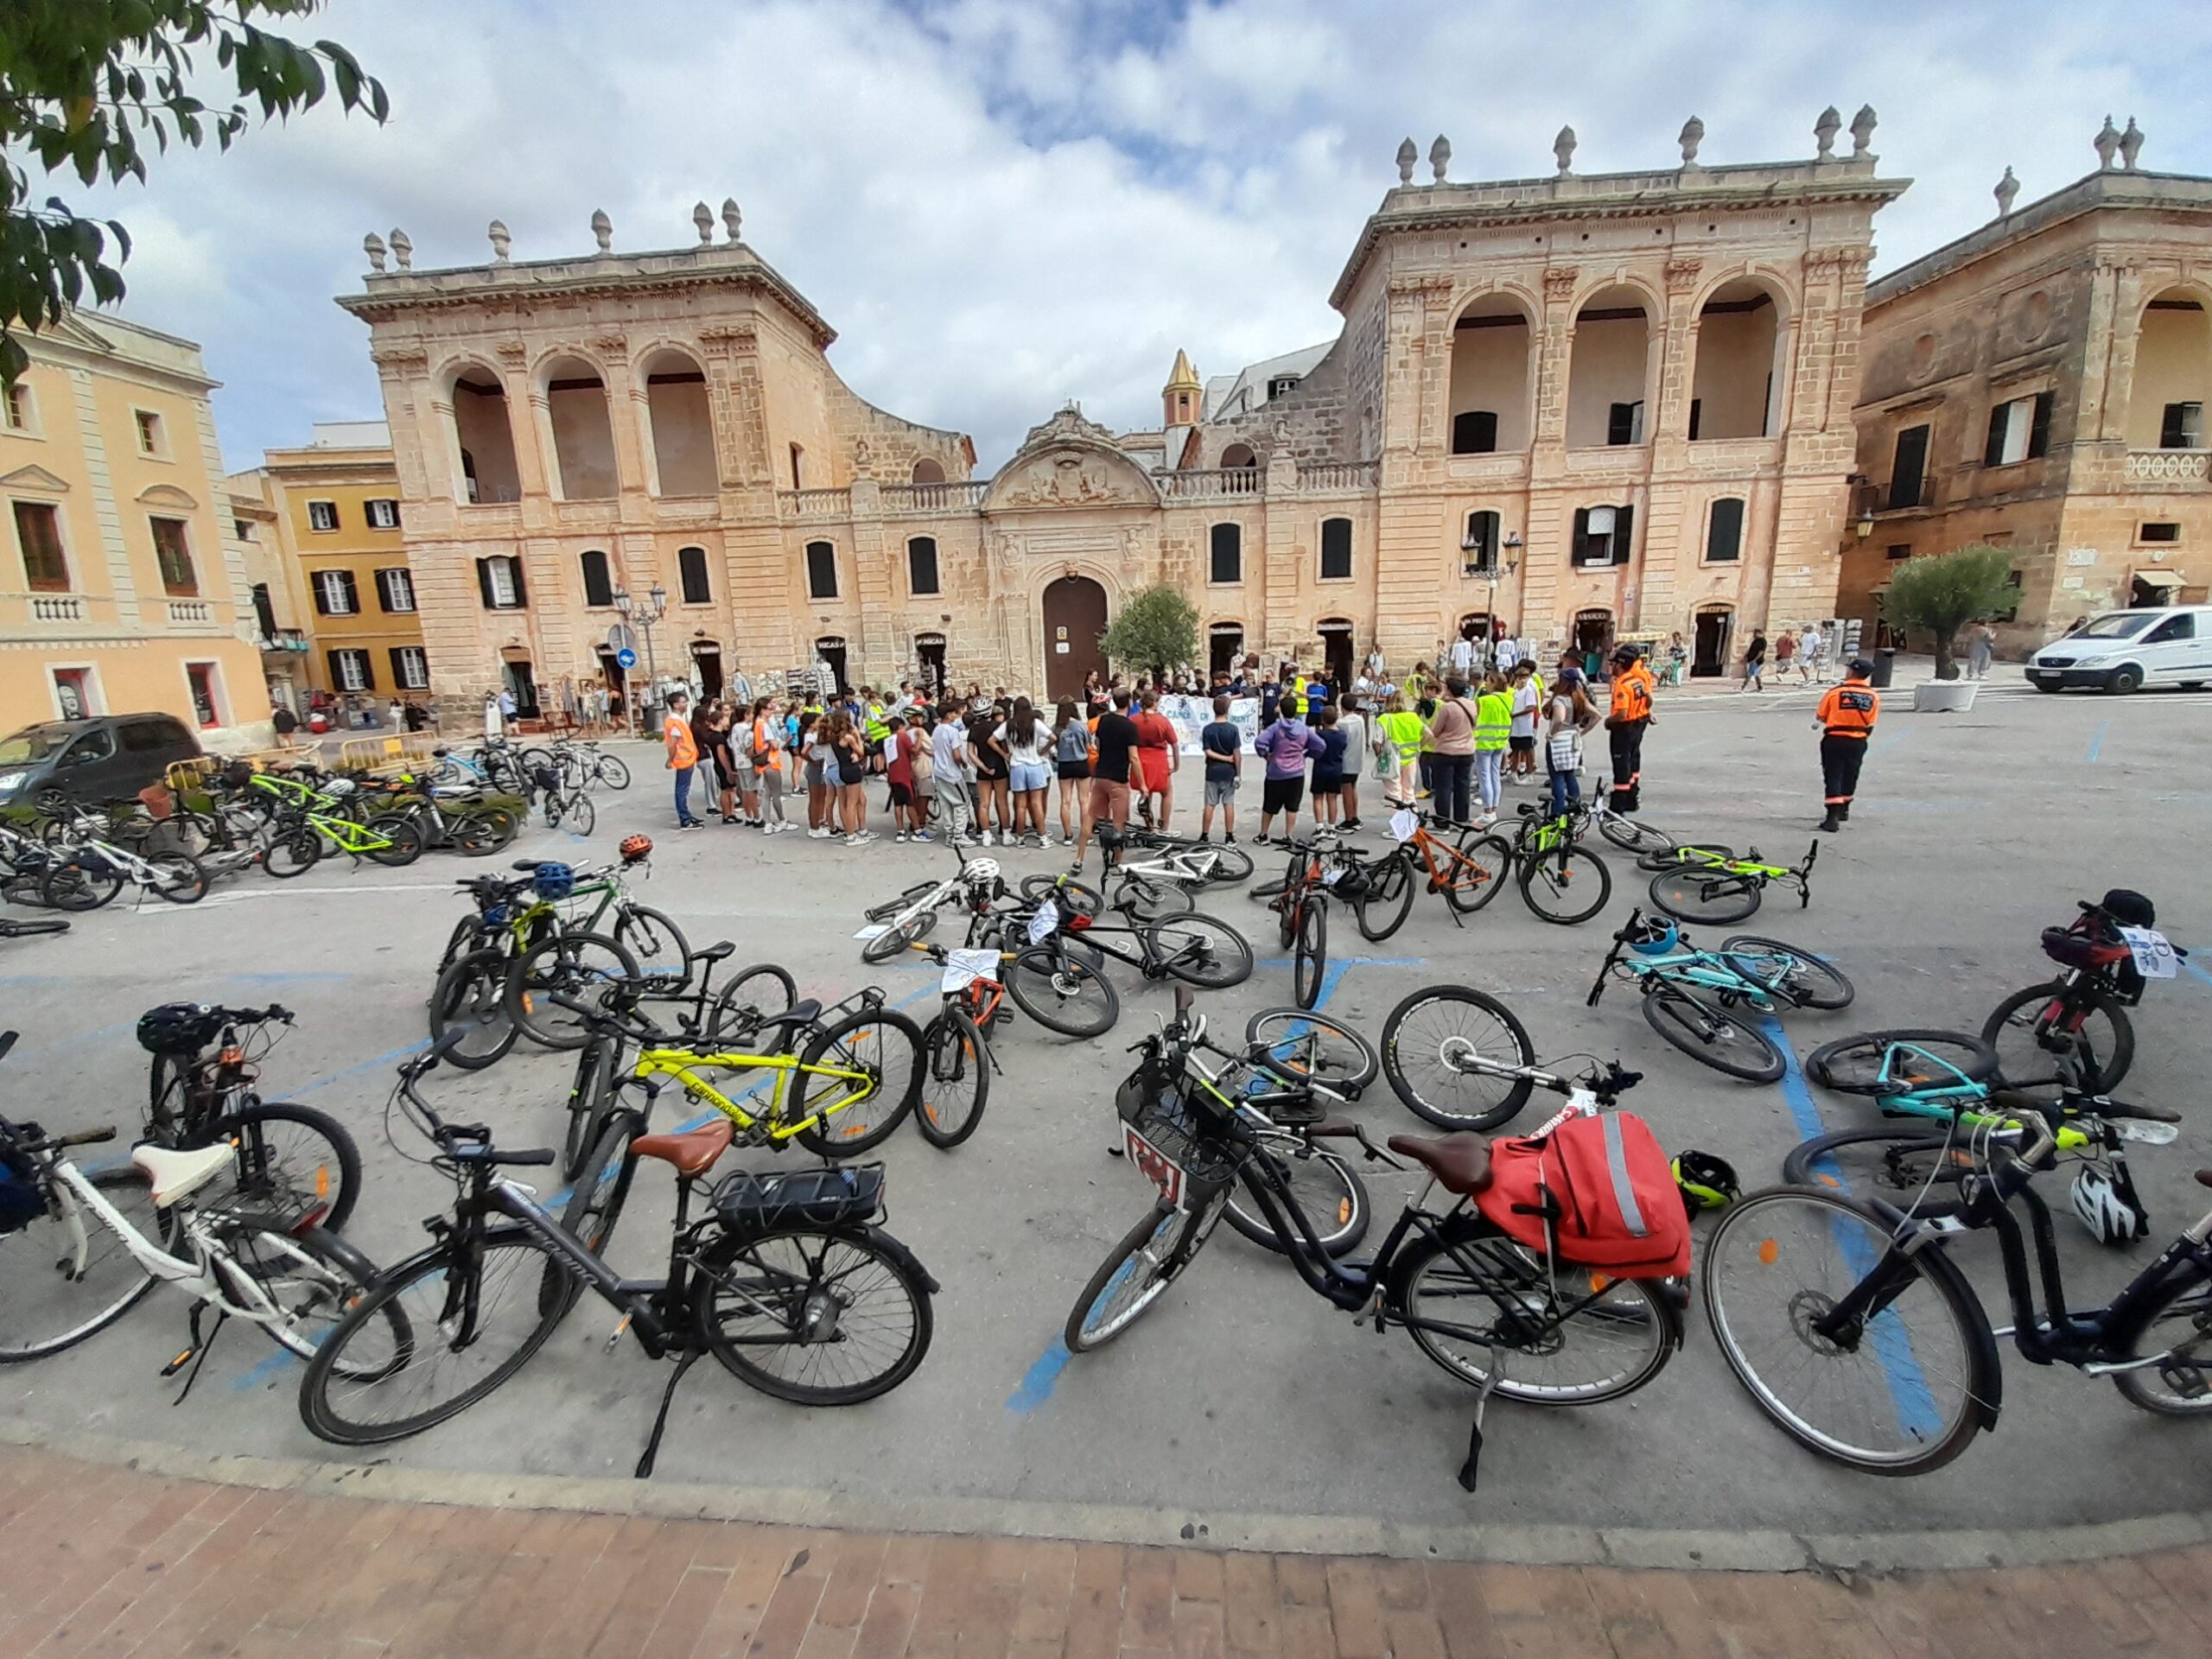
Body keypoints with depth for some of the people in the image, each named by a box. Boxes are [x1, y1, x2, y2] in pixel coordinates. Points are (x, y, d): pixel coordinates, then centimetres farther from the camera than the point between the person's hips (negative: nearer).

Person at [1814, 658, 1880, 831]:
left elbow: (1820, 717, -2)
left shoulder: (1835, 691, -12)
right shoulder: (1874, 696, -1)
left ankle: (1833, 817, -13)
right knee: (1849, 777, 20)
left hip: (1834, 741, -4)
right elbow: (1870, 725, 4)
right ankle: (1843, 810, 37)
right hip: (1857, 742, 4)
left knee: (1833, 777, -3)